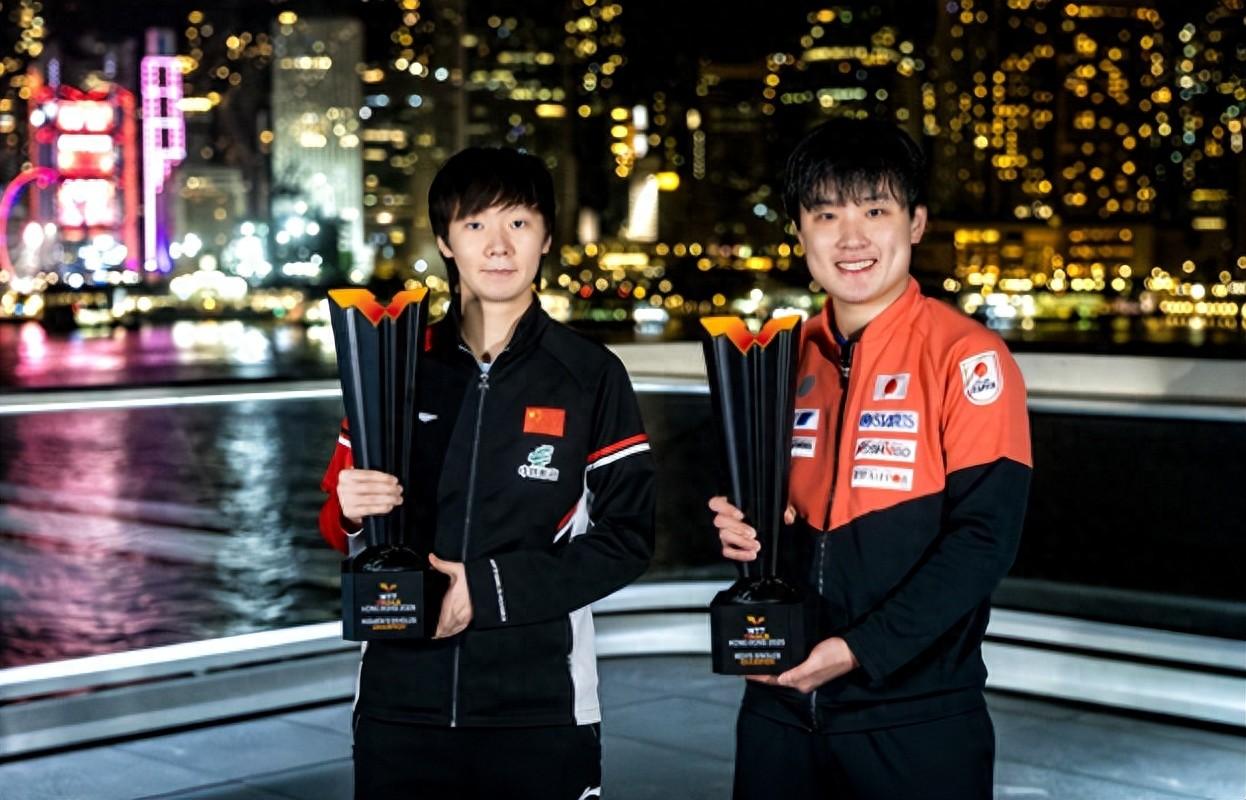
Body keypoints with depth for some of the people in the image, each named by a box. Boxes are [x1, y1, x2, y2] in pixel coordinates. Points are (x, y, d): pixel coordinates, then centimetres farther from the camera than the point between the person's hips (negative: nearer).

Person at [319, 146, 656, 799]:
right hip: (399, 701, 2)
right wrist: (354, 513, -11)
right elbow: (340, 523, 12)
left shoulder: (591, 376, 0)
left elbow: (627, 536, -3)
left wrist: (493, 585, -13)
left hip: (539, 707, -2)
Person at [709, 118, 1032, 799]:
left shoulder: (966, 356, -10)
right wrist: (745, 530, -6)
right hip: (781, 709, 5)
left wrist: (861, 649, -20)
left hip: (917, 719, -5)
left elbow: (983, 534, -15)